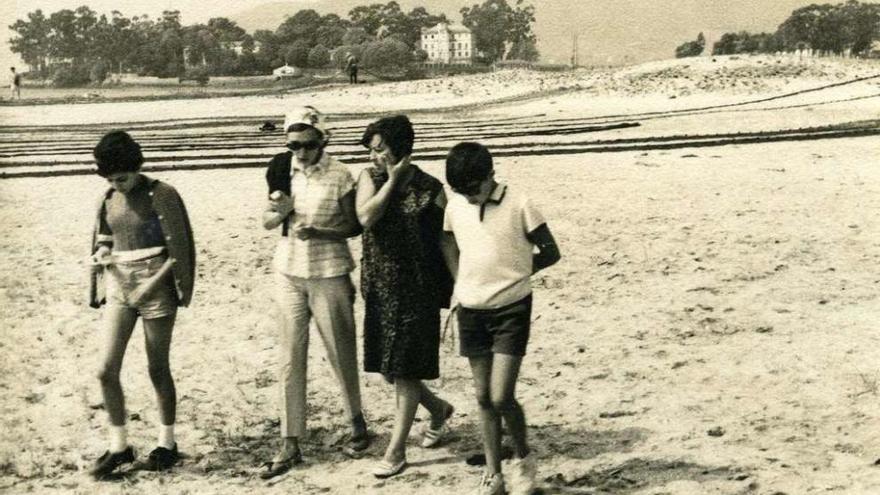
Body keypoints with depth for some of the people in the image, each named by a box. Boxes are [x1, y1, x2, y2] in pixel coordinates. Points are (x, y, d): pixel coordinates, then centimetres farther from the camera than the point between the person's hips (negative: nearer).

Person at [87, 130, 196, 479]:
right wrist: (102, 257, -5)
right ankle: (118, 446, 11)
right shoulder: (109, 200, 7)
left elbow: (178, 249, -10)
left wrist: (155, 281, -19)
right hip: (119, 287, 5)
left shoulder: (161, 196, -9)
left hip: (155, 289, -5)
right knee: (107, 371, -2)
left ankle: (167, 444, 21)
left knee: (158, 369, 5)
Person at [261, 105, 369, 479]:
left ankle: (357, 421, 31)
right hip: (289, 273, 3)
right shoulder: (283, 171, 1)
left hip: (329, 275, -3)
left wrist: (317, 232, -20)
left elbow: (354, 226, -4)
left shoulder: (339, 177, -10)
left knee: (340, 353, 8)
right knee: (291, 359, 4)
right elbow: (267, 223, 8)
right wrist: (279, 212, -15)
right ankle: (290, 443, 9)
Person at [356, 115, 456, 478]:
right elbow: (366, 217, -17)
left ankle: (396, 451, 10)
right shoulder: (370, 177, 1)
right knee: (387, 369, 12)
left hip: (415, 290, -5)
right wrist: (392, 180, -16)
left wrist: (459, 287, -4)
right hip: (380, 288, 5)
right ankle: (438, 408, 38)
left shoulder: (429, 189, -9)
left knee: (404, 370, -1)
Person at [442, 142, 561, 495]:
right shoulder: (455, 206, 1)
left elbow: (550, 252, -4)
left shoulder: (519, 205, -12)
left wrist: (511, 274, -1)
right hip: (471, 310, 4)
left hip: (511, 309, -4)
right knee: (483, 397, 8)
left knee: (501, 397, -10)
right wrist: (462, 282, 6)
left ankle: (523, 456, 17)